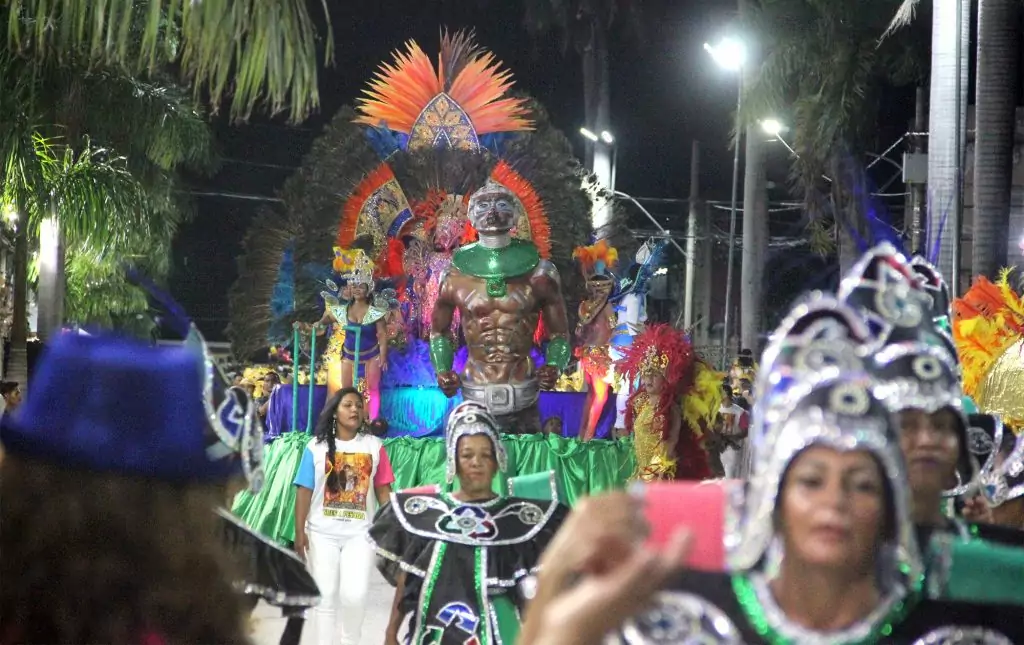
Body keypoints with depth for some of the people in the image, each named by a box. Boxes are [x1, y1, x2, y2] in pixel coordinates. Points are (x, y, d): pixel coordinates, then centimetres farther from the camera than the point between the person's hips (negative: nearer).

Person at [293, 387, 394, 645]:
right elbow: (304, 491, 0)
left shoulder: (374, 446, 3)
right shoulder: (317, 446, 0)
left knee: (355, 594, -9)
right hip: (322, 533, 0)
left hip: (360, 533, 0)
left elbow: (383, 490, 4)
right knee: (326, 595, 4)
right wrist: (299, 532, -5)